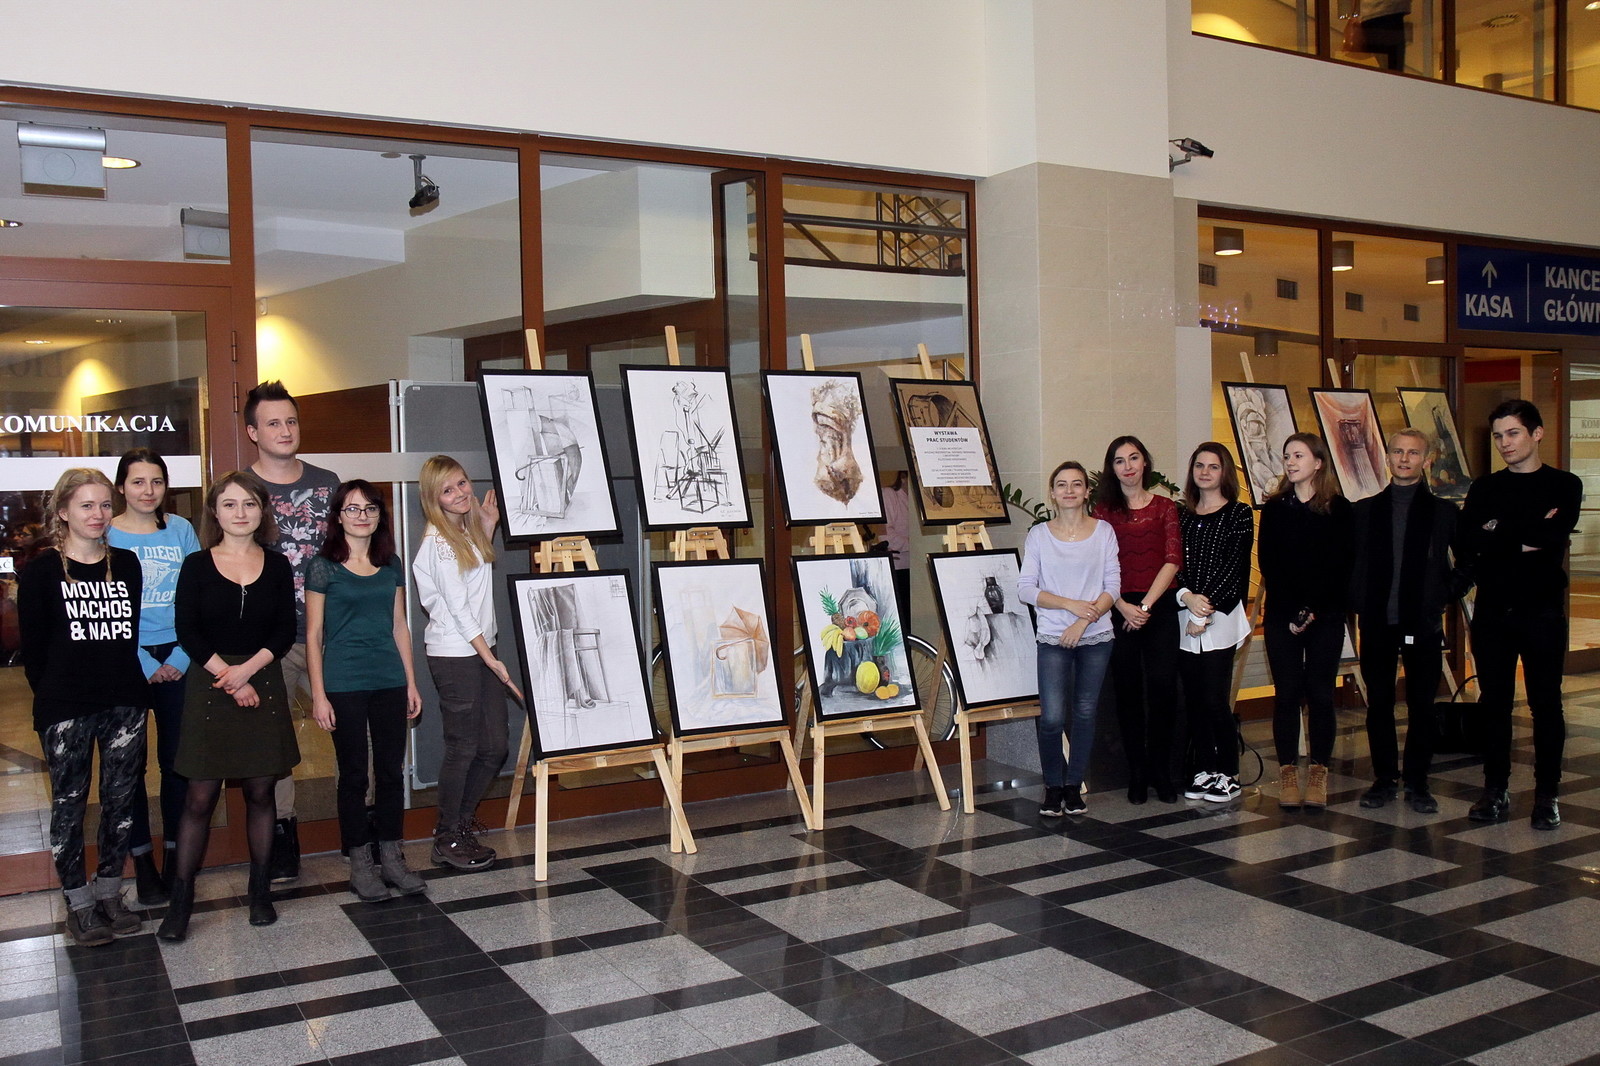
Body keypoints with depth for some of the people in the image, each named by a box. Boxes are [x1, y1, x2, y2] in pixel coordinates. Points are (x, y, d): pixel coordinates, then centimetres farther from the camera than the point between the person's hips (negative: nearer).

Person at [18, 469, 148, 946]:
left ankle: (109, 892, 23)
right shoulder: (41, 571, -3)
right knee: (69, 803, 5)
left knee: (121, 800, 9)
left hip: (125, 704, 3)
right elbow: (32, 647, 0)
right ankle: (79, 903, 17)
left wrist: (132, 682, 6)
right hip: (66, 709, -3)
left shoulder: (127, 564, 7)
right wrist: (52, 696, 1)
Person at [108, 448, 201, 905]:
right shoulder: (105, 535, -1)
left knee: (177, 758, 4)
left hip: (176, 658, 1)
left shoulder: (181, 530, 4)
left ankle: (175, 854, 16)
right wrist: (143, 665, -10)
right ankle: (142, 859, 14)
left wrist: (180, 658, -6)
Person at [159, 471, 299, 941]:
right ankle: (180, 899, 7)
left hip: (264, 686, 2)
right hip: (209, 687, -1)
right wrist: (227, 677, -12)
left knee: (260, 792, 7)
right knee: (200, 797, -1)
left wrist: (248, 668, -13)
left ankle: (260, 890, 17)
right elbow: (187, 632, -4)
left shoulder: (278, 566, 6)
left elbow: (285, 632, 1)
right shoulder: (197, 566, 2)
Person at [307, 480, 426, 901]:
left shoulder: (391, 565, 9)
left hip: (390, 681, 4)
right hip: (344, 685, -4)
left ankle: (392, 857, 18)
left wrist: (411, 683, 12)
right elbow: (313, 636, -3)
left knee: (392, 770, 7)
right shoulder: (323, 567, -3)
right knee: (354, 774, 4)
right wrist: (318, 695, -7)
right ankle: (360, 863, 14)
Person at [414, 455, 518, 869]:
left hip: (481, 650, 8)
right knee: (463, 749, -2)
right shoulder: (438, 540, -12)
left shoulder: (469, 533, 14)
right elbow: (457, 606, -15)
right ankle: (448, 840, 11)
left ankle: (460, 819, 26)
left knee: (494, 746, 9)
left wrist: (488, 527, 18)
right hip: (454, 654, -8)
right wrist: (492, 659, -15)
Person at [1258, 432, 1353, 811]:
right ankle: (1287, 772, 7)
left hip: (1326, 617, -1)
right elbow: (1268, 566, 1)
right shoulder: (1274, 508, 7)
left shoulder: (1338, 509, 2)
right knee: (1287, 694, 0)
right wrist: (1290, 613, -10)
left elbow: (1340, 567, -3)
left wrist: (1314, 610, -12)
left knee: (1320, 694, 1)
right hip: (1282, 617, 1)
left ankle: (1318, 772, 10)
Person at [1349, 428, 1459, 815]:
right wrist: (1357, 603, -2)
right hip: (1377, 623, 1)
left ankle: (1417, 783, 13)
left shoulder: (1443, 511, 5)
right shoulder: (1363, 510, 8)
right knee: (1379, 704, 6)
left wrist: (1446, 595, -1)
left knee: (1421, 706, 4)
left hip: (1424, 623, -1)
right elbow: (1348, 562, 8)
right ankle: (1384, 779, 16)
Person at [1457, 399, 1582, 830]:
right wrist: (1525, 538, -10)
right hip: (1492, 612, 3)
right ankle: (1496, 790, 15)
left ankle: (1547, 795, 11)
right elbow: (1467, 548, -5)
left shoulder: (1564, 486, 4)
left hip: (1542, 611, -2)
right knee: (1494, 703, 6)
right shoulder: (1485, 489, 10)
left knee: (1545, 703, 3)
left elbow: (1554, 538, -15)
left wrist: (1499, 536, -9)